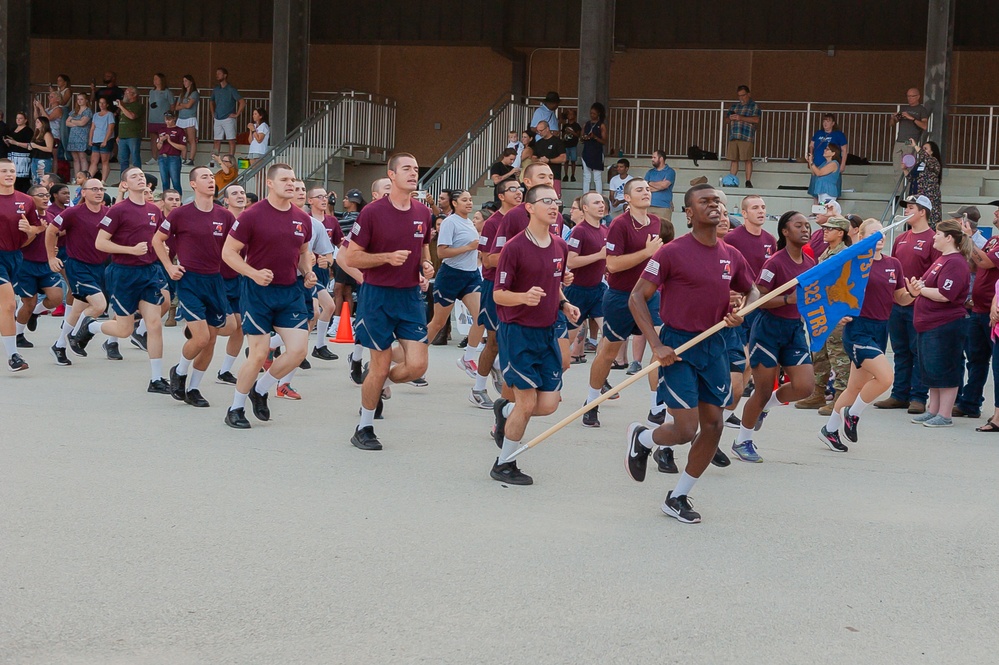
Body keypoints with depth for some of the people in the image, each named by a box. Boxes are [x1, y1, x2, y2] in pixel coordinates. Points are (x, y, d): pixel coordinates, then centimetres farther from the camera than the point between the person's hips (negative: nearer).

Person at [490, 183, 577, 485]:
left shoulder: (560, 246, 7)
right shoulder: (514, 247, -13)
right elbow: (498, 294, -11)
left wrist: (565, 305, 4)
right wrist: (525, 297, -30)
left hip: (547, 333, 6)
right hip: (518, 333, -6)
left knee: (549, 404, 1)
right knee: (528, 402, -7)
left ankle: (505, 409, 32)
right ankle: (504, 465, 11)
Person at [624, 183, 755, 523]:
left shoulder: (731, 256, 6)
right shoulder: (673, 252, -11)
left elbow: (751, 292, 24)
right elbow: (637, 297, -11)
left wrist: (739, 312, 1)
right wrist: (656, 345, -19)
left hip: (714, 345, 6)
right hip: (678, 346, -6)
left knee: (713, 424, 4)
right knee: (686, 429, -11)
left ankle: (678, 497, 19)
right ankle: (641, 438, 23)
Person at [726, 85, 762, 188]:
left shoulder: (754, 106, 7)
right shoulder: (734, 106, 24)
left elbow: (756, 120, -8)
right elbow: (728, 120, 31)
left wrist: (741, 118, -14)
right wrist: (730, 119, 5)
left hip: (746, 137, -5)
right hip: (733, 137, 5)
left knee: (747, 160, -8)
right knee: (733, 160, 3)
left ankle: (748, 181, -6)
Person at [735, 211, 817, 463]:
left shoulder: (810, 263, 6)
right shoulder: (775, 262, -15)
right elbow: (758, 299, -17)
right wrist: (788, 299, -28)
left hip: (795, 328, 6)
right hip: (769, 328, -6)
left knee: (805, 386, -7)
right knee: (763, 391, 0)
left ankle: (765, 406, 22)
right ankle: (742, 441, 19)